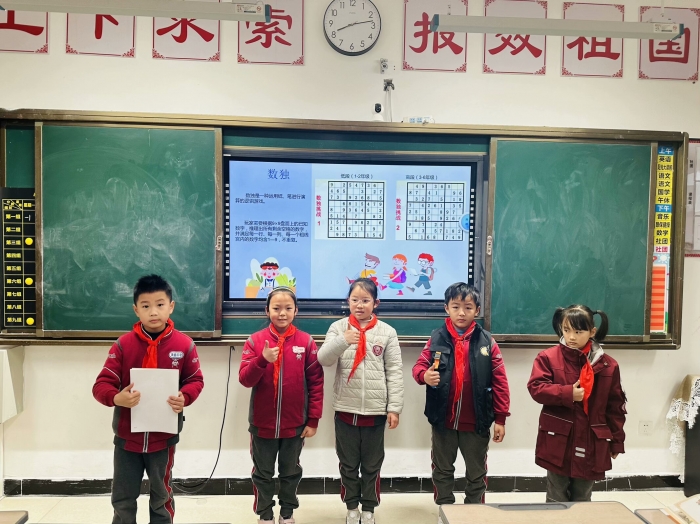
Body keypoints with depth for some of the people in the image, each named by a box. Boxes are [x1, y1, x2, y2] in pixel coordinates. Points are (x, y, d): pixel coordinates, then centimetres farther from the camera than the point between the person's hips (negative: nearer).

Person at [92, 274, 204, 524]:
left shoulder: (184, 344, -10)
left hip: (164, 437, 0)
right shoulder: (123, 344, -10)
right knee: (122, 500, 16)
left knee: (161, 497, 18)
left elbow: (196, 380, -1)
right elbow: (101, 384, -10)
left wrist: (184, 397, -21)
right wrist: (116, 398, -31)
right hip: (127, 437, 1)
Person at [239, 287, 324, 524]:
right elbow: (245, 379, -11)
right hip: (262, 423, 0)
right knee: (263, 473, 16)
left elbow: (316, 383, -4)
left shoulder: (306, 341, -6)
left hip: (295, 423, 0)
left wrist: (313, 420, -5)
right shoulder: (255, 340, -6)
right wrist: (262, 360, -29)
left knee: (291, 472, 18)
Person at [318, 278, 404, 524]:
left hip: (375, 409, 0)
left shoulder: (387, 332, -3)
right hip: (345, 409, 1)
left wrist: (394, 407, -6)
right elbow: (323, 359, -13)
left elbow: (394, 372, -2)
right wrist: (342, 341, -31)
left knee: (372, 464, 13)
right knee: (348, 463, 15)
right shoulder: (338, 327, -1)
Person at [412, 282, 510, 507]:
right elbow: (419, 366, -3)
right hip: (443, 419, 1)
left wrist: (500, 418, -5)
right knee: (442, 471, 18)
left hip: (476, 421, 0)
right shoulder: (437, 338, -5)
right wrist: (425, 375, -27)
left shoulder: (486, 341, -6)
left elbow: (499, 381, -4)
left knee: (476, 473, 18)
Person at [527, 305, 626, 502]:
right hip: (557, 442, -2)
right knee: (556, 500, 9)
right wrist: (567, 393, -23)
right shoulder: (548, 357, -5)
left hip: (591, 444, 2)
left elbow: (615, 406, 6)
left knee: (583, 500, 16)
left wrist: (616, 441, 8)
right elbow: (536, 388, -13)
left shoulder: (608, 365, 1)